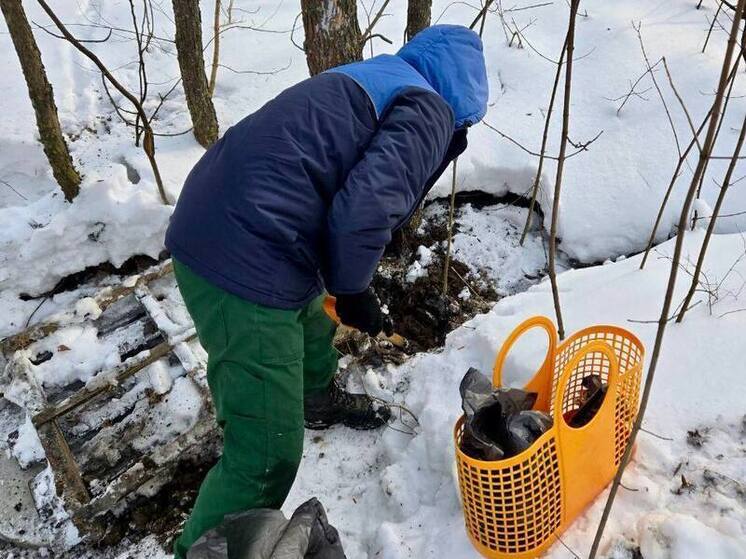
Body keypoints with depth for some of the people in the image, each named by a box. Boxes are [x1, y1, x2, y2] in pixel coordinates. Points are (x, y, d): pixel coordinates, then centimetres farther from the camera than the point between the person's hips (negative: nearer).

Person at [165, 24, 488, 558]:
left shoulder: (370, 80, 23)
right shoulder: (427, 109, -4)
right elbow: (364, 210, -21)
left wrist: (341, 283, 39)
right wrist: (353, 290, -2)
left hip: (213, 227, 10)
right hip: (244, 262, -10)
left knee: (309, 325, 36)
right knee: (269, 453, 0)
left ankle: (320, 400, 64)